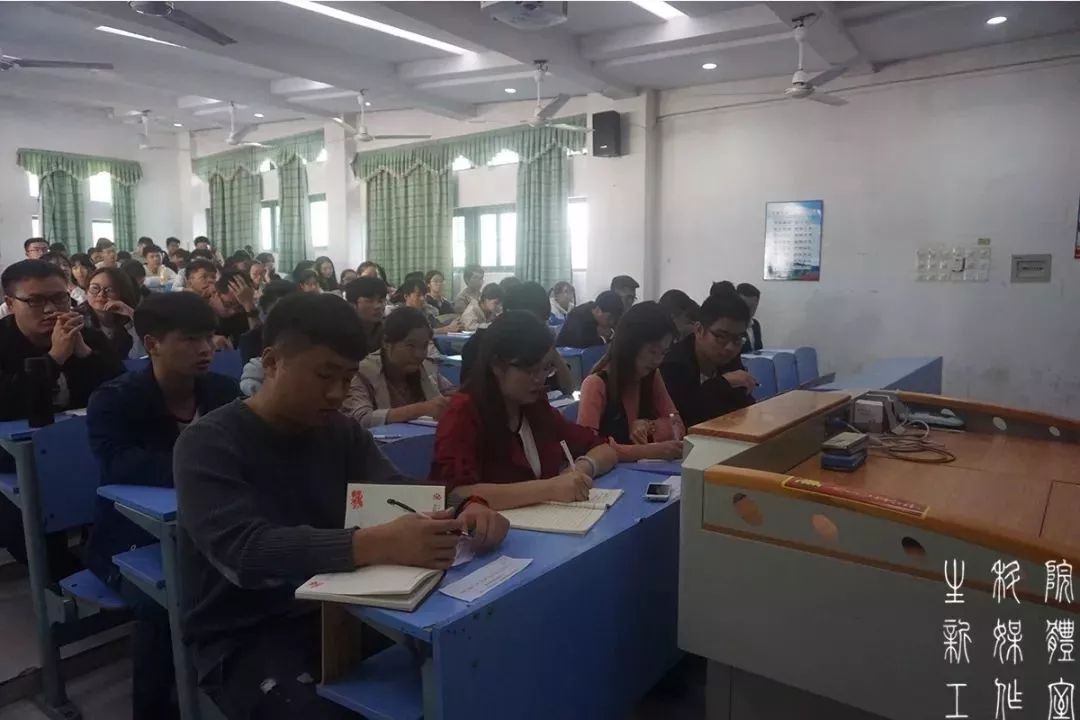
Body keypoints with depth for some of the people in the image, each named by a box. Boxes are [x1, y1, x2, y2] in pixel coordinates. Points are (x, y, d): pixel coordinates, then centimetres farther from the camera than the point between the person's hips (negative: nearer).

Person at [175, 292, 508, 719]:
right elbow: (244, 551, -30)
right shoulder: (209, 444, -15)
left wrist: (466, 508, -28)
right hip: (244, 638, -4)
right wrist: (377, 545, -44)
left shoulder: (342, 433, 4)